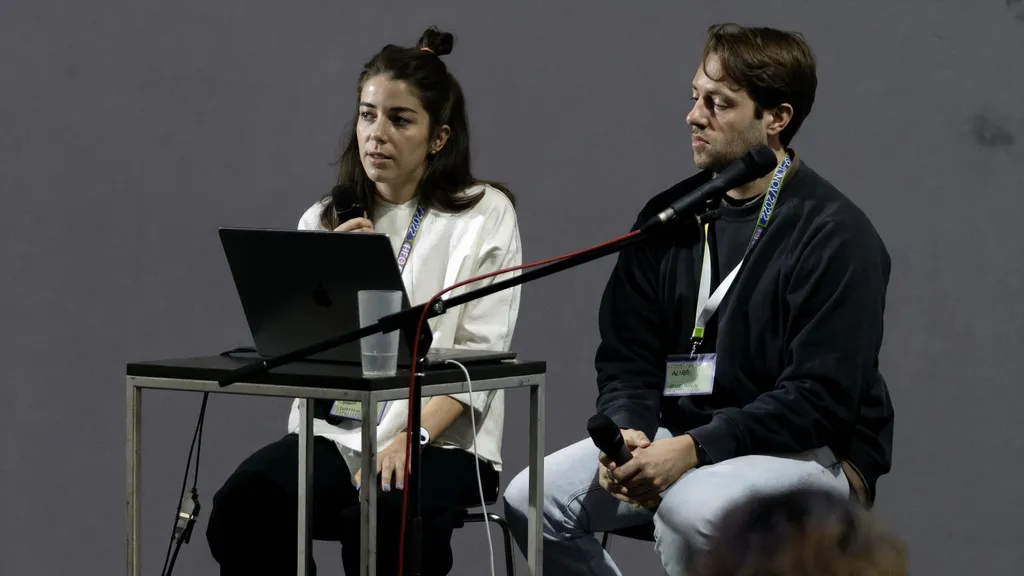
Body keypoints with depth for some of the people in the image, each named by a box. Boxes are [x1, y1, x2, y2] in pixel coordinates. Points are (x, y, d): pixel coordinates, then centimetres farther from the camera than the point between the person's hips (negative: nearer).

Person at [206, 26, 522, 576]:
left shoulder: (485, 215, 2)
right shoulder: (324, 221, 14)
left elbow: (479, 355, -7)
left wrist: (411, 437, -21)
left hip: (441, 439, -3)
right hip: (331, 432, 4)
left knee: (381, 517, -37)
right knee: (244, 504, -28)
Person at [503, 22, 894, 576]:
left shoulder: (836, 235, -12)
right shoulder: (669, 219, 8)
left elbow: (820, 400, -18)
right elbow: (627, 359, 9)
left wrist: (694, 449, -27)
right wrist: (627, 433, -14)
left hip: (814, 454, -6)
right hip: (680, 440, 6)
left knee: (690, 505, -36)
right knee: (532, 497, -13)